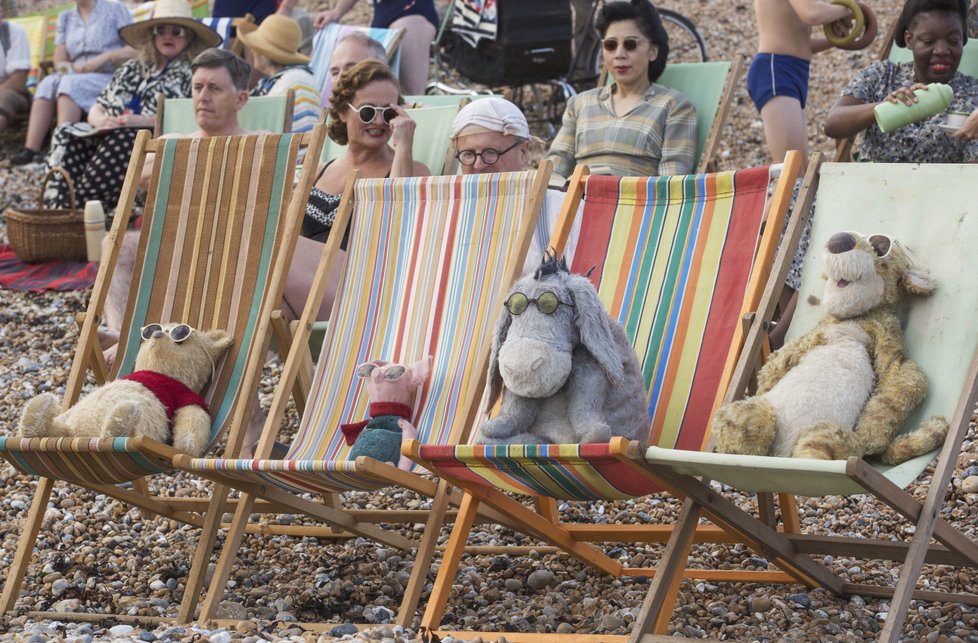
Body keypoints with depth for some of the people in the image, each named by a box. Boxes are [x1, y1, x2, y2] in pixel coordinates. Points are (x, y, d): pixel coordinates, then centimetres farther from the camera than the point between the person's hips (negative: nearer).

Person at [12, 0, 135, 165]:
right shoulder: (65, 18, 19)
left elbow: (135, 50, -3)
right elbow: (59, 63, 10)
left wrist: (105, 57, -17)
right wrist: (78, 68, -12)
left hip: (110, 78, -4)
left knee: (71, 83, -32)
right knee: (48, 83, -26)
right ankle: (30, 150, -37)